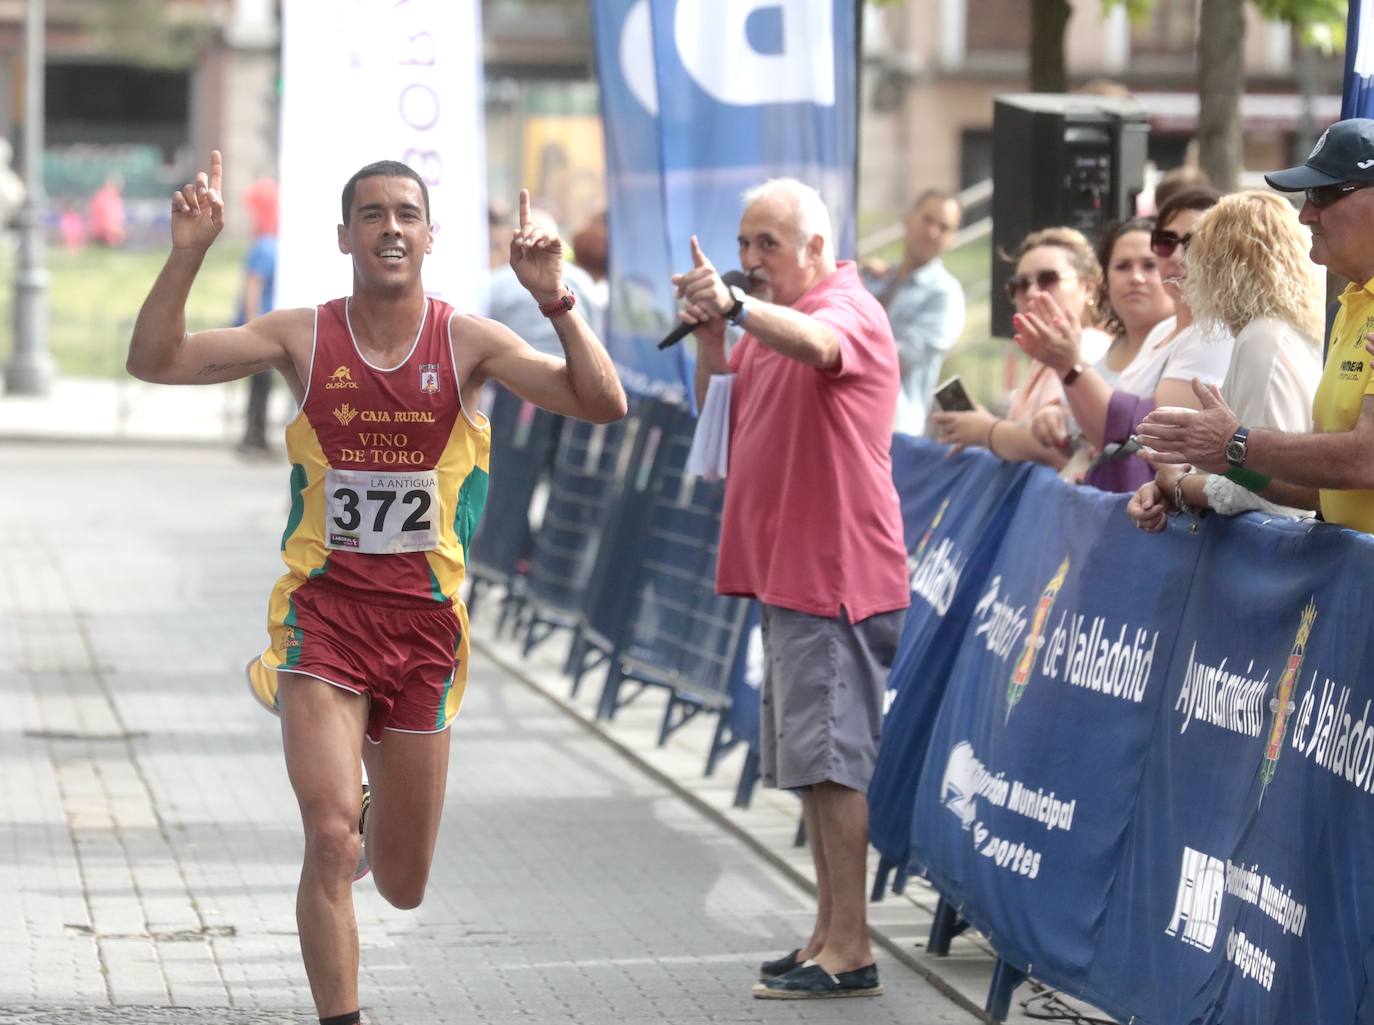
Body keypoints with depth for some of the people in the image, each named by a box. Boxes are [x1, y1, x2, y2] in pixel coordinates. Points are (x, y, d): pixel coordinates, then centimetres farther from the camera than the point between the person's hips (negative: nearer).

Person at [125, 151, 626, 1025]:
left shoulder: (468, 342, -3)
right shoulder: (304, 337, -2)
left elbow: (603, 404, -13)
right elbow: (156, 362, -8)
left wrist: (556, 299, -25)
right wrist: (189, 253, -20)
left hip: (424, 624, 1)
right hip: (324, 615, -1)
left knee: (403, 887, 11)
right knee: (331, 839, -18)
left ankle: (374, 818, 47)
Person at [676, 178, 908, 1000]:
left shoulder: (847, 309, -11)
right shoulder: (770, 317, 18)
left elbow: (816, 344, -36)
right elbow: (721, 419, 18)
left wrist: (735, 304, -52)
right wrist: (710, 339, 2)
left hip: (835, 570, -10)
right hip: (787, 570, 10)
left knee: (831, 760, -11)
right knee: (812, 761, 13)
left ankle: (850, 951, -10)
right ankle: (828, 936, 20)